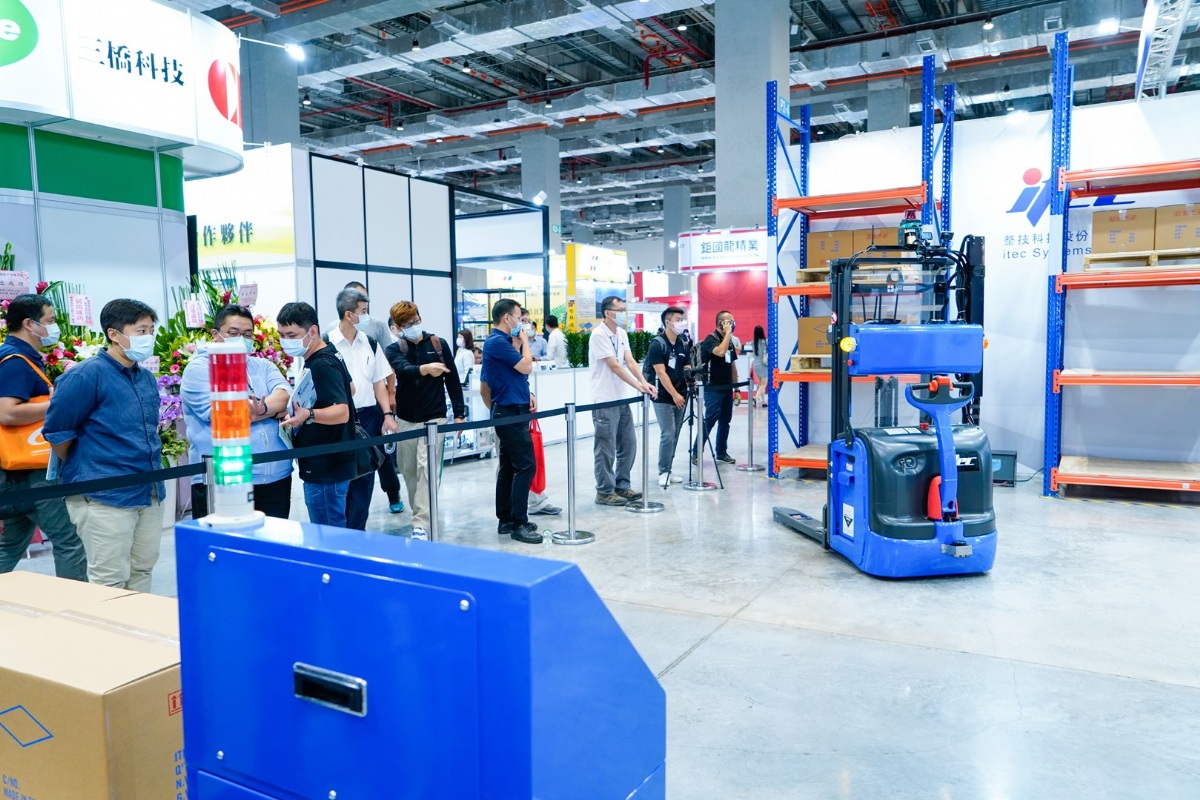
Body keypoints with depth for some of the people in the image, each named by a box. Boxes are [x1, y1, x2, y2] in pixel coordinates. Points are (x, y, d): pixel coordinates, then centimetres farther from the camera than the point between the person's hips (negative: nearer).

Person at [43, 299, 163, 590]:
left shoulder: (147, 379, 11)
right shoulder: (87, 376, -11)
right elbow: (57, 431, -7)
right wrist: (83, 471, 5)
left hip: (150, 494, 7)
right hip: (105, 496, -7)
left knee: (142, 573, 14)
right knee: (110, 583, -2)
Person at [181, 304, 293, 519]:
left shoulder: (263, 366, 16)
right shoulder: (199, 369, 0)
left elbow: (285, 398, -2)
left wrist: (261, 409, -22)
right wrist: (274, 409, -9)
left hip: (276, 477, 5)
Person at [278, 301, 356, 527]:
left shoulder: (322, 366, -19)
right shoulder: (329, 356, 12)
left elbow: (342, 412, -27)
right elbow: (349, 389, 28)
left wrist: (309, 415, -43)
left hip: (325, 470, -11)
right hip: (329, 464, 11)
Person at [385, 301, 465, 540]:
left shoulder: (439, 344, 1)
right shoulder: (394, 349, -1)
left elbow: (453, 380, 5)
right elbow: (404, 369, -24)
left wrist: (459, 413, 2)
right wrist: (426, 368, -45)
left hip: (434, 418, -2)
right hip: (406, 419, 2)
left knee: (427, 468, -10)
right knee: (409, 471, 9)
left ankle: (421, 523, -10)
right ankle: (421, 514, 28)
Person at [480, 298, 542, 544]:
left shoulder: (503, 341, 15)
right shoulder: (496, 342, -16)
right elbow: (526, 366, -17)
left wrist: (526, 395, 10)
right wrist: (525, 341, -3)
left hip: (510, 411, 10)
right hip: (510, 412, -10)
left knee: (508, 467, 12)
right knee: (525, 466, -10)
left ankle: (506, 520, 17)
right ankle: (519, 524, -7)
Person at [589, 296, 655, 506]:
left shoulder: (622, 334, 11)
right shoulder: (599, 335, -13)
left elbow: (630, 361, 1)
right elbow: (614, 366, -19)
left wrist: (644, 382, -14)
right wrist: (638, 385, -21)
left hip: (622, 399, 8)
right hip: (604, 401, -8)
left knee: (628, 444, 12)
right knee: (606, 449, 0)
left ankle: (621, 486, 24)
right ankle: (604, 492, 10)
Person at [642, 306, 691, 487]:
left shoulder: (684, 343, 10)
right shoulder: (657, 344, -10)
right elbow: (661, 373, -14)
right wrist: (674, 395, -18)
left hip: (680, 396, 6)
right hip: (663, 398, -6)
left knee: (674, 435, 8)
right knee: (668, 435, -9)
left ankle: (667, 470, 16)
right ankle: (663, 472, 3)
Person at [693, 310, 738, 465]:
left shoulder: (730, 341, 15)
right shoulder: (710, 339, -10)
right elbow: (720, 352, -32)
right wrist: (727, 334, -20)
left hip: (727, 388, 8)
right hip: (713, 388, -8)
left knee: (725, 421, 10)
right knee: (709, 420, -11)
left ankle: (722, 452, 19)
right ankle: (696, 452, -5)